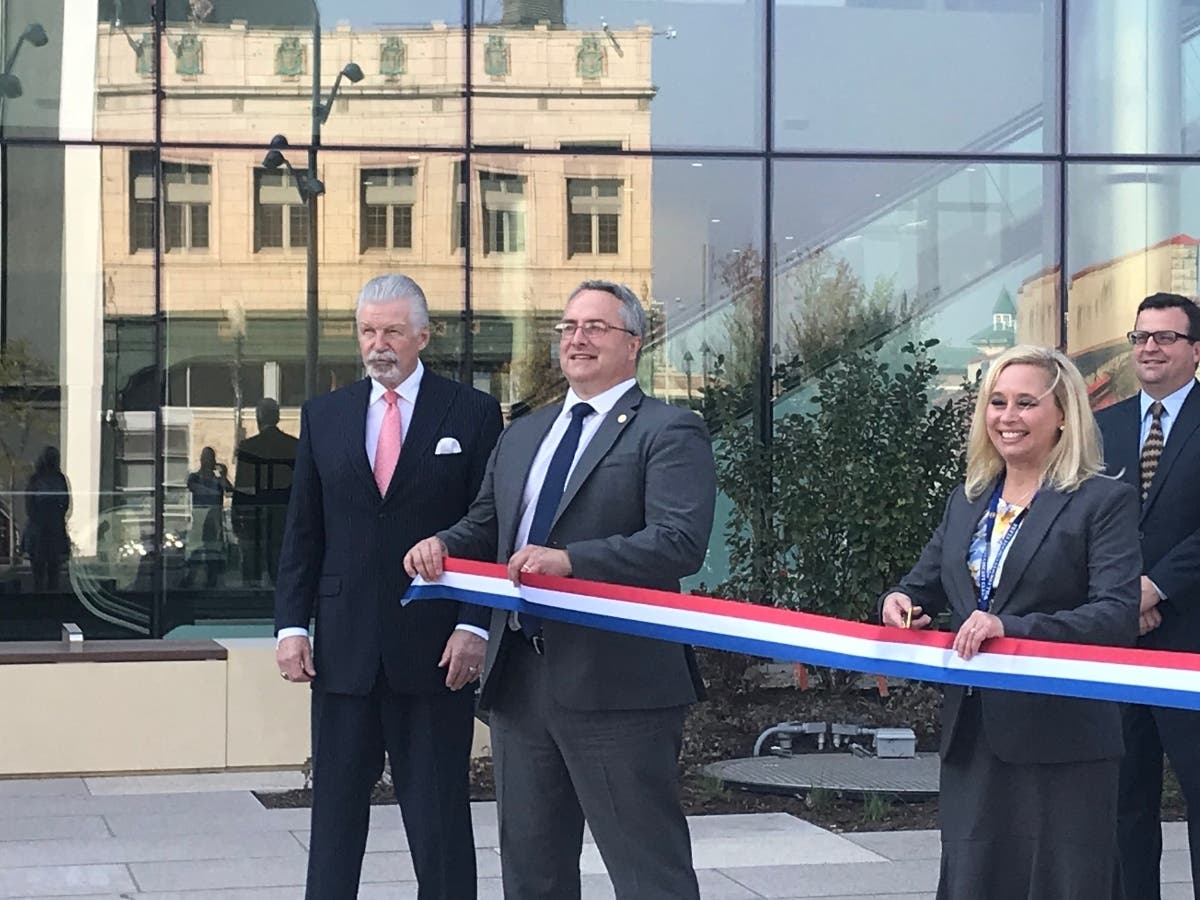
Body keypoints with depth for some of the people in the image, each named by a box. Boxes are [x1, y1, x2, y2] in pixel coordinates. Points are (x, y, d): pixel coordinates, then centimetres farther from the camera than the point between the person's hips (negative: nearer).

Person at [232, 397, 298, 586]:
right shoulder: (295, 446, 4)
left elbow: (241, 488, -8)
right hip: (286, 516, 3)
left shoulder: (248, 446, -7)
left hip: (255, 516, -3)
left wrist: (236, 520, -3)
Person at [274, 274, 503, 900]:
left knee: (438, 815, 3)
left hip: (435, 648, -3)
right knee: (335, 808, 7)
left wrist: (475, 625, -11)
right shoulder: (323, 415, 10)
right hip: (344, 647, 3)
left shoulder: (472, 413, 1)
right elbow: (303, 531, 11)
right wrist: (291, 624, 1)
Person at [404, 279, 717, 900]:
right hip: (519, 680, 8)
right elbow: (486, 527, 23)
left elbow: (679, 542, -18)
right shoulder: (522, 435, 19)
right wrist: (442, 545, 0)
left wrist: (570, 559, -28)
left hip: (617, 682, -7)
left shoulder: (669, 432, -5)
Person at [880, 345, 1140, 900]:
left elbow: (1118, 615, -16)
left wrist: (1011, 627, -27)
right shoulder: (966, 502, 15)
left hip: (1063, 741, -6)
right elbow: (925, 586, 21)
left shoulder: (1104, 502, -5)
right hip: (972, 734, 6)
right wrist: (901, 601, -4)